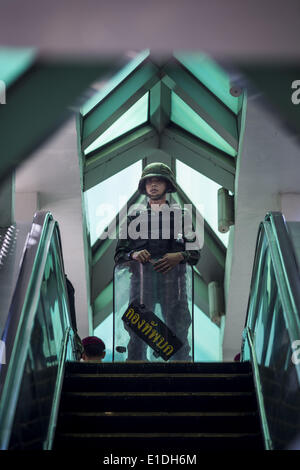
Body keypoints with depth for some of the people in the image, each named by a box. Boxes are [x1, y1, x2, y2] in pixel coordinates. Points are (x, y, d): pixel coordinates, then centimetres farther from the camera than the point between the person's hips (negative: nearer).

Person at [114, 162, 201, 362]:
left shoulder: (181, 216, 15)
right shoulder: (134, 218, 17)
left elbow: (196, 253, 11)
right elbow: (119, 254, 13)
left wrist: (179, 256, -9)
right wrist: (134, 255, -8)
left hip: (173, 277, 0)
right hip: (142, 276, 1)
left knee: (179, 333, -5)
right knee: (137, 333, -4)